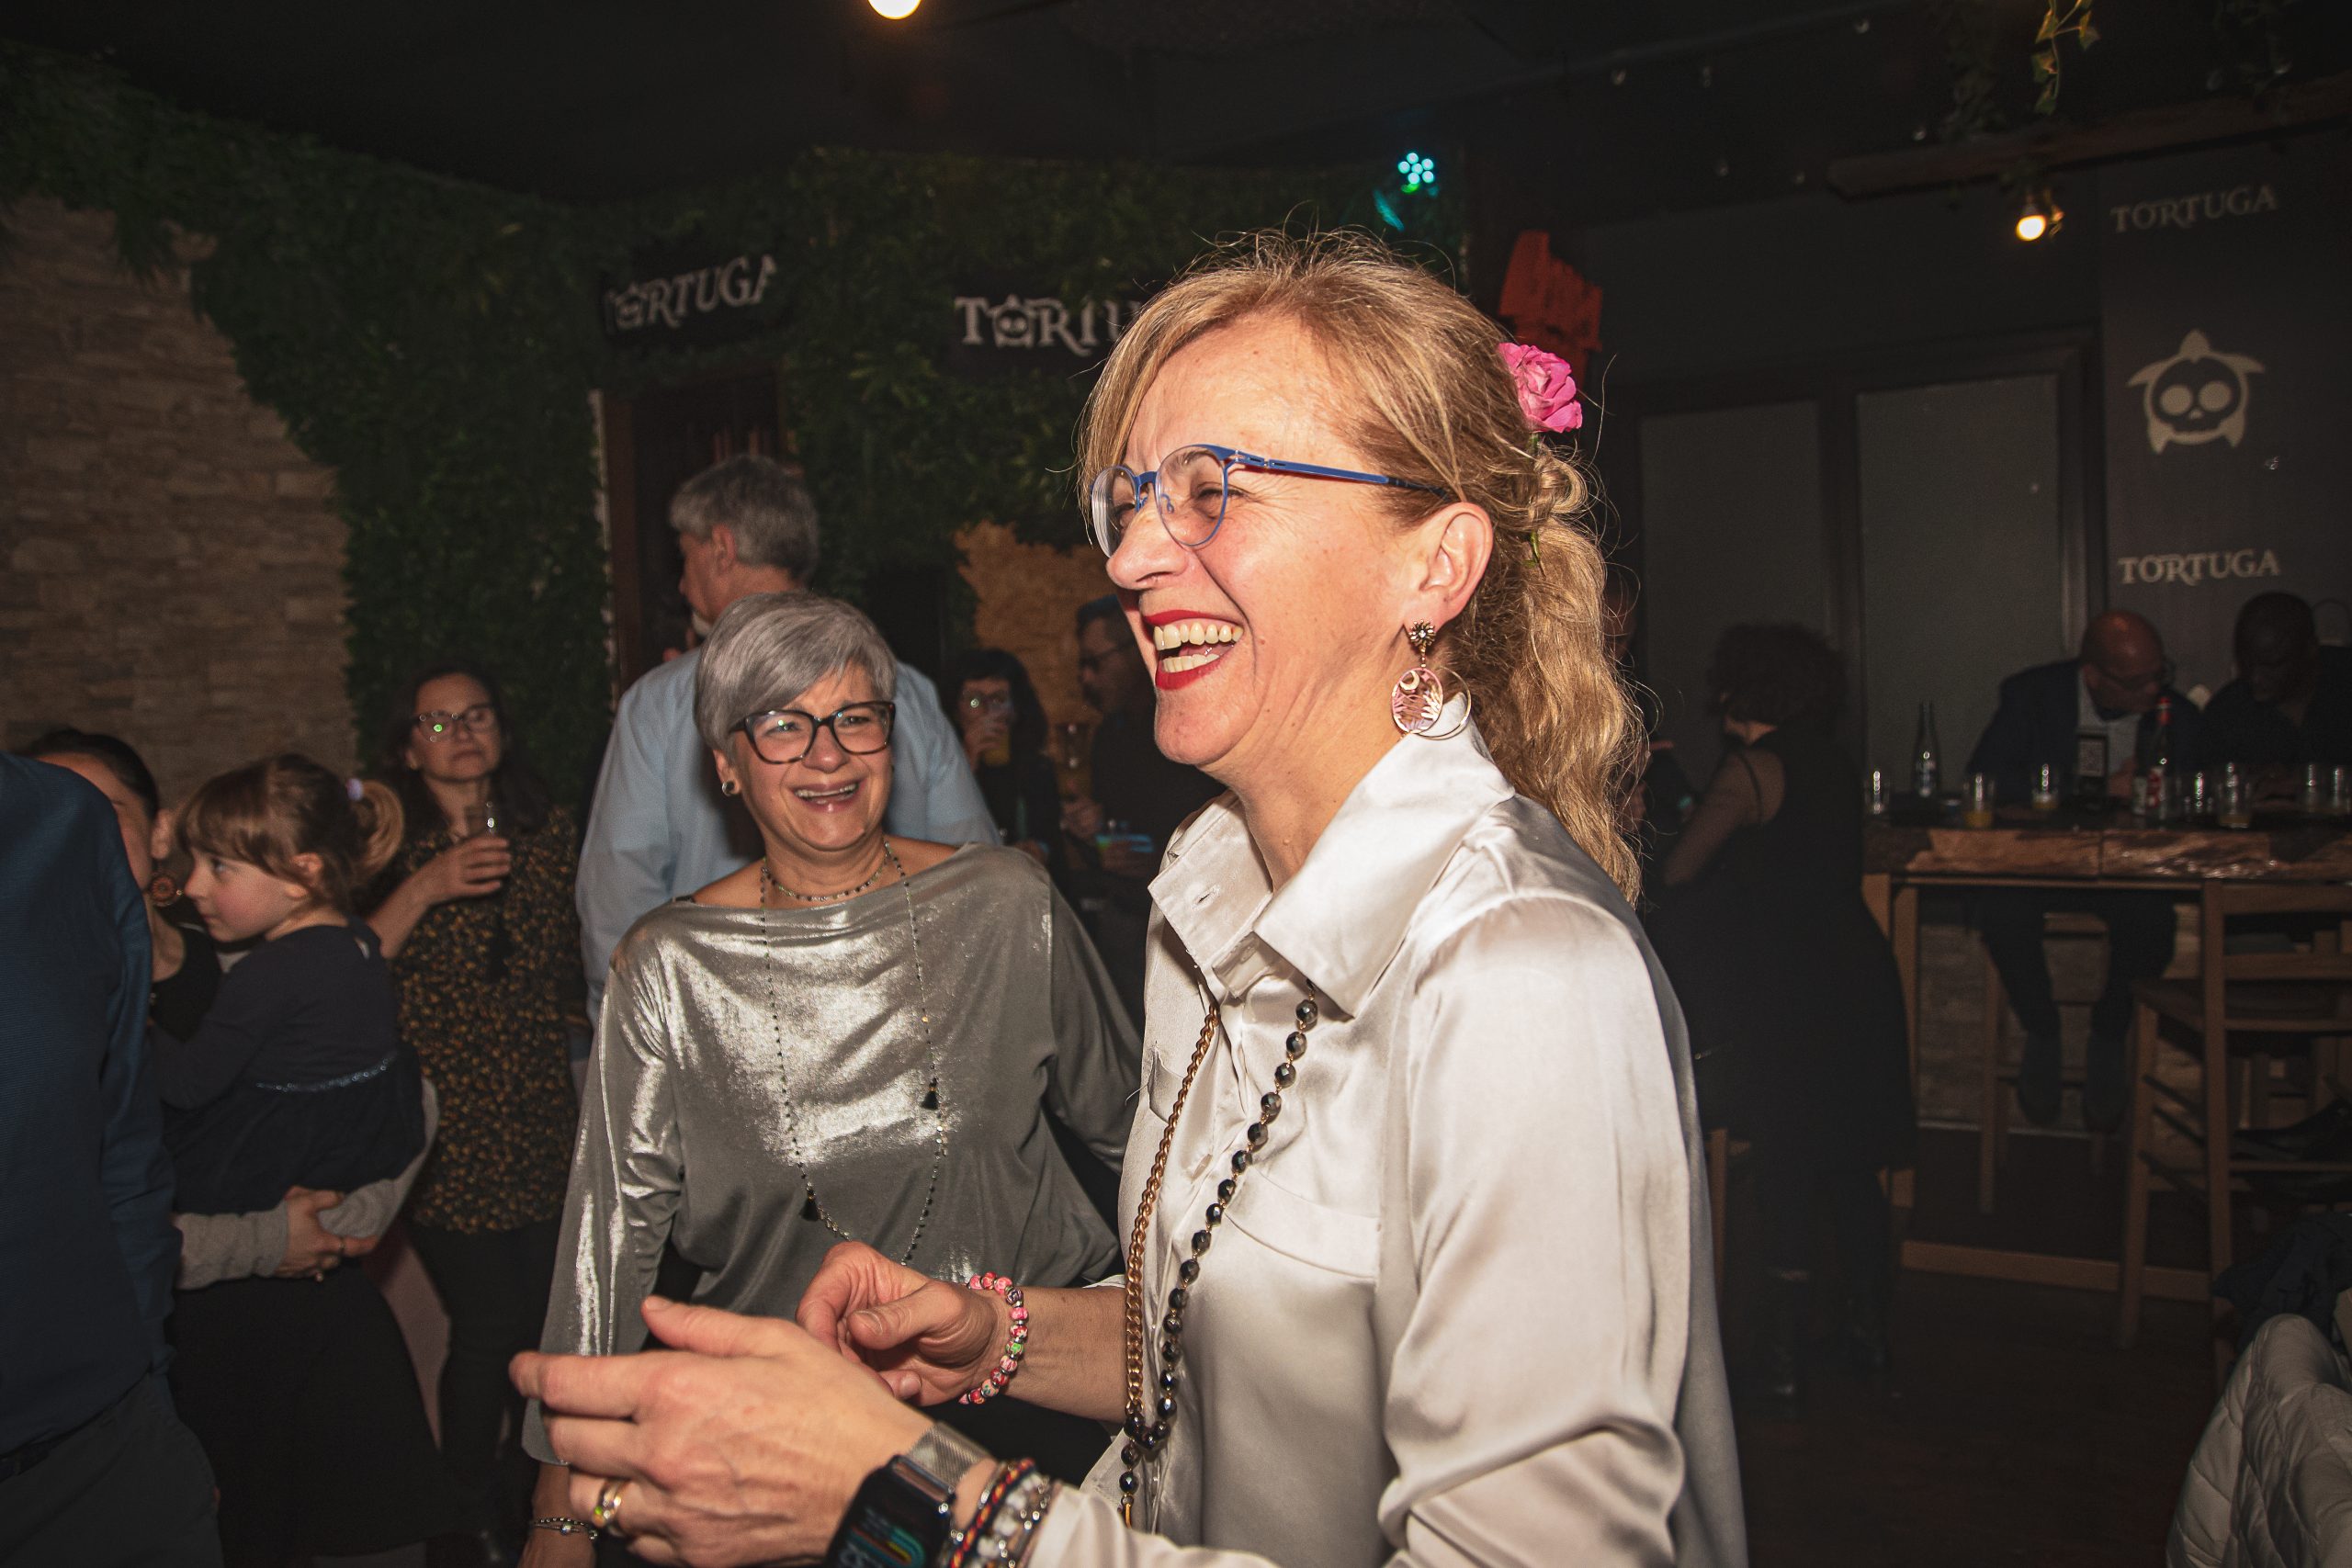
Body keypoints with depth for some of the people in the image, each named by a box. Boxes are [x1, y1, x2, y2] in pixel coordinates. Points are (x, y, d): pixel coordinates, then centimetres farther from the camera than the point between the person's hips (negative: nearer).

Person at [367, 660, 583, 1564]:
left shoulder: (546, 830, 8)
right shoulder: (389, 843, -3)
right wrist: (424, 888, -22)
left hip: (541, 1120, 4)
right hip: (446, 1132, -3)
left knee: (546, 1313, 6)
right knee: (488, 1323, -3)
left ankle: (527, 1484, 35)